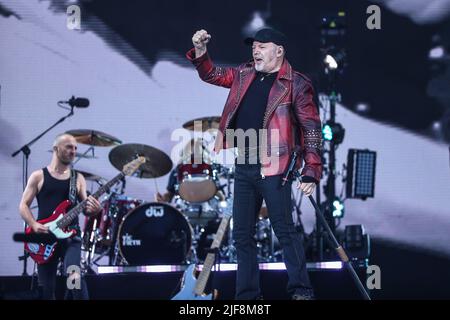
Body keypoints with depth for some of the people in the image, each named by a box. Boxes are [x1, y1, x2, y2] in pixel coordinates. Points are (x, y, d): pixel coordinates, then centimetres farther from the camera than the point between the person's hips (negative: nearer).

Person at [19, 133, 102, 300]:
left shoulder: (78, 178, 12)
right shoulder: (38, 176, 6)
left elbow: (85, 209, 9)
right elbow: (24, 205, 3)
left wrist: (94, 210, -15)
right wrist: (35, 225, -14)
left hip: (71, 235, 0)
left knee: (75, 276, -26)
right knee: (46, 289, 0)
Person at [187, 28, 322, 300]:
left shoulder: (296, 84, -5)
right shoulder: (245, 75, 14)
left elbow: (312, 129, -7)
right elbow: (212, 74, 29)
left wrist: (311, 173, -15)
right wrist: (200, 50, 9)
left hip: (273, 168, -7)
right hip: (243, 167, 7)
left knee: (285, 230, -8)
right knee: (242, 235, 9)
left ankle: (301, 291, -3)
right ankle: (247, 294, 16)